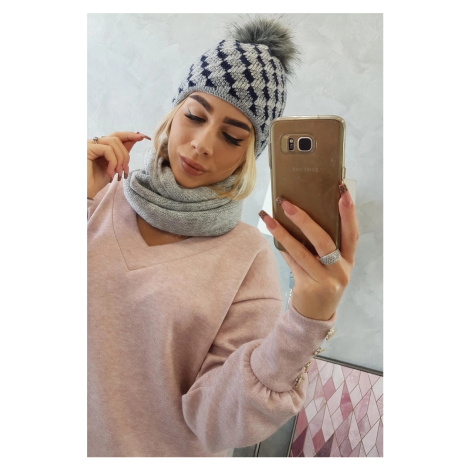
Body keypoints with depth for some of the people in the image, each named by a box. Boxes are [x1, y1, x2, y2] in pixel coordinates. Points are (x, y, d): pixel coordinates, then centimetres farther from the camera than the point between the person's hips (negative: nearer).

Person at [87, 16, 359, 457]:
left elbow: (211, 419, -19)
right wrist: (80, 201, -22)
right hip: (90, 442, 2)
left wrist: (307, 320, -32)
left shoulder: (248, 256, -15)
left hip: (168, 450, -1)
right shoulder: (103, 197, -10)